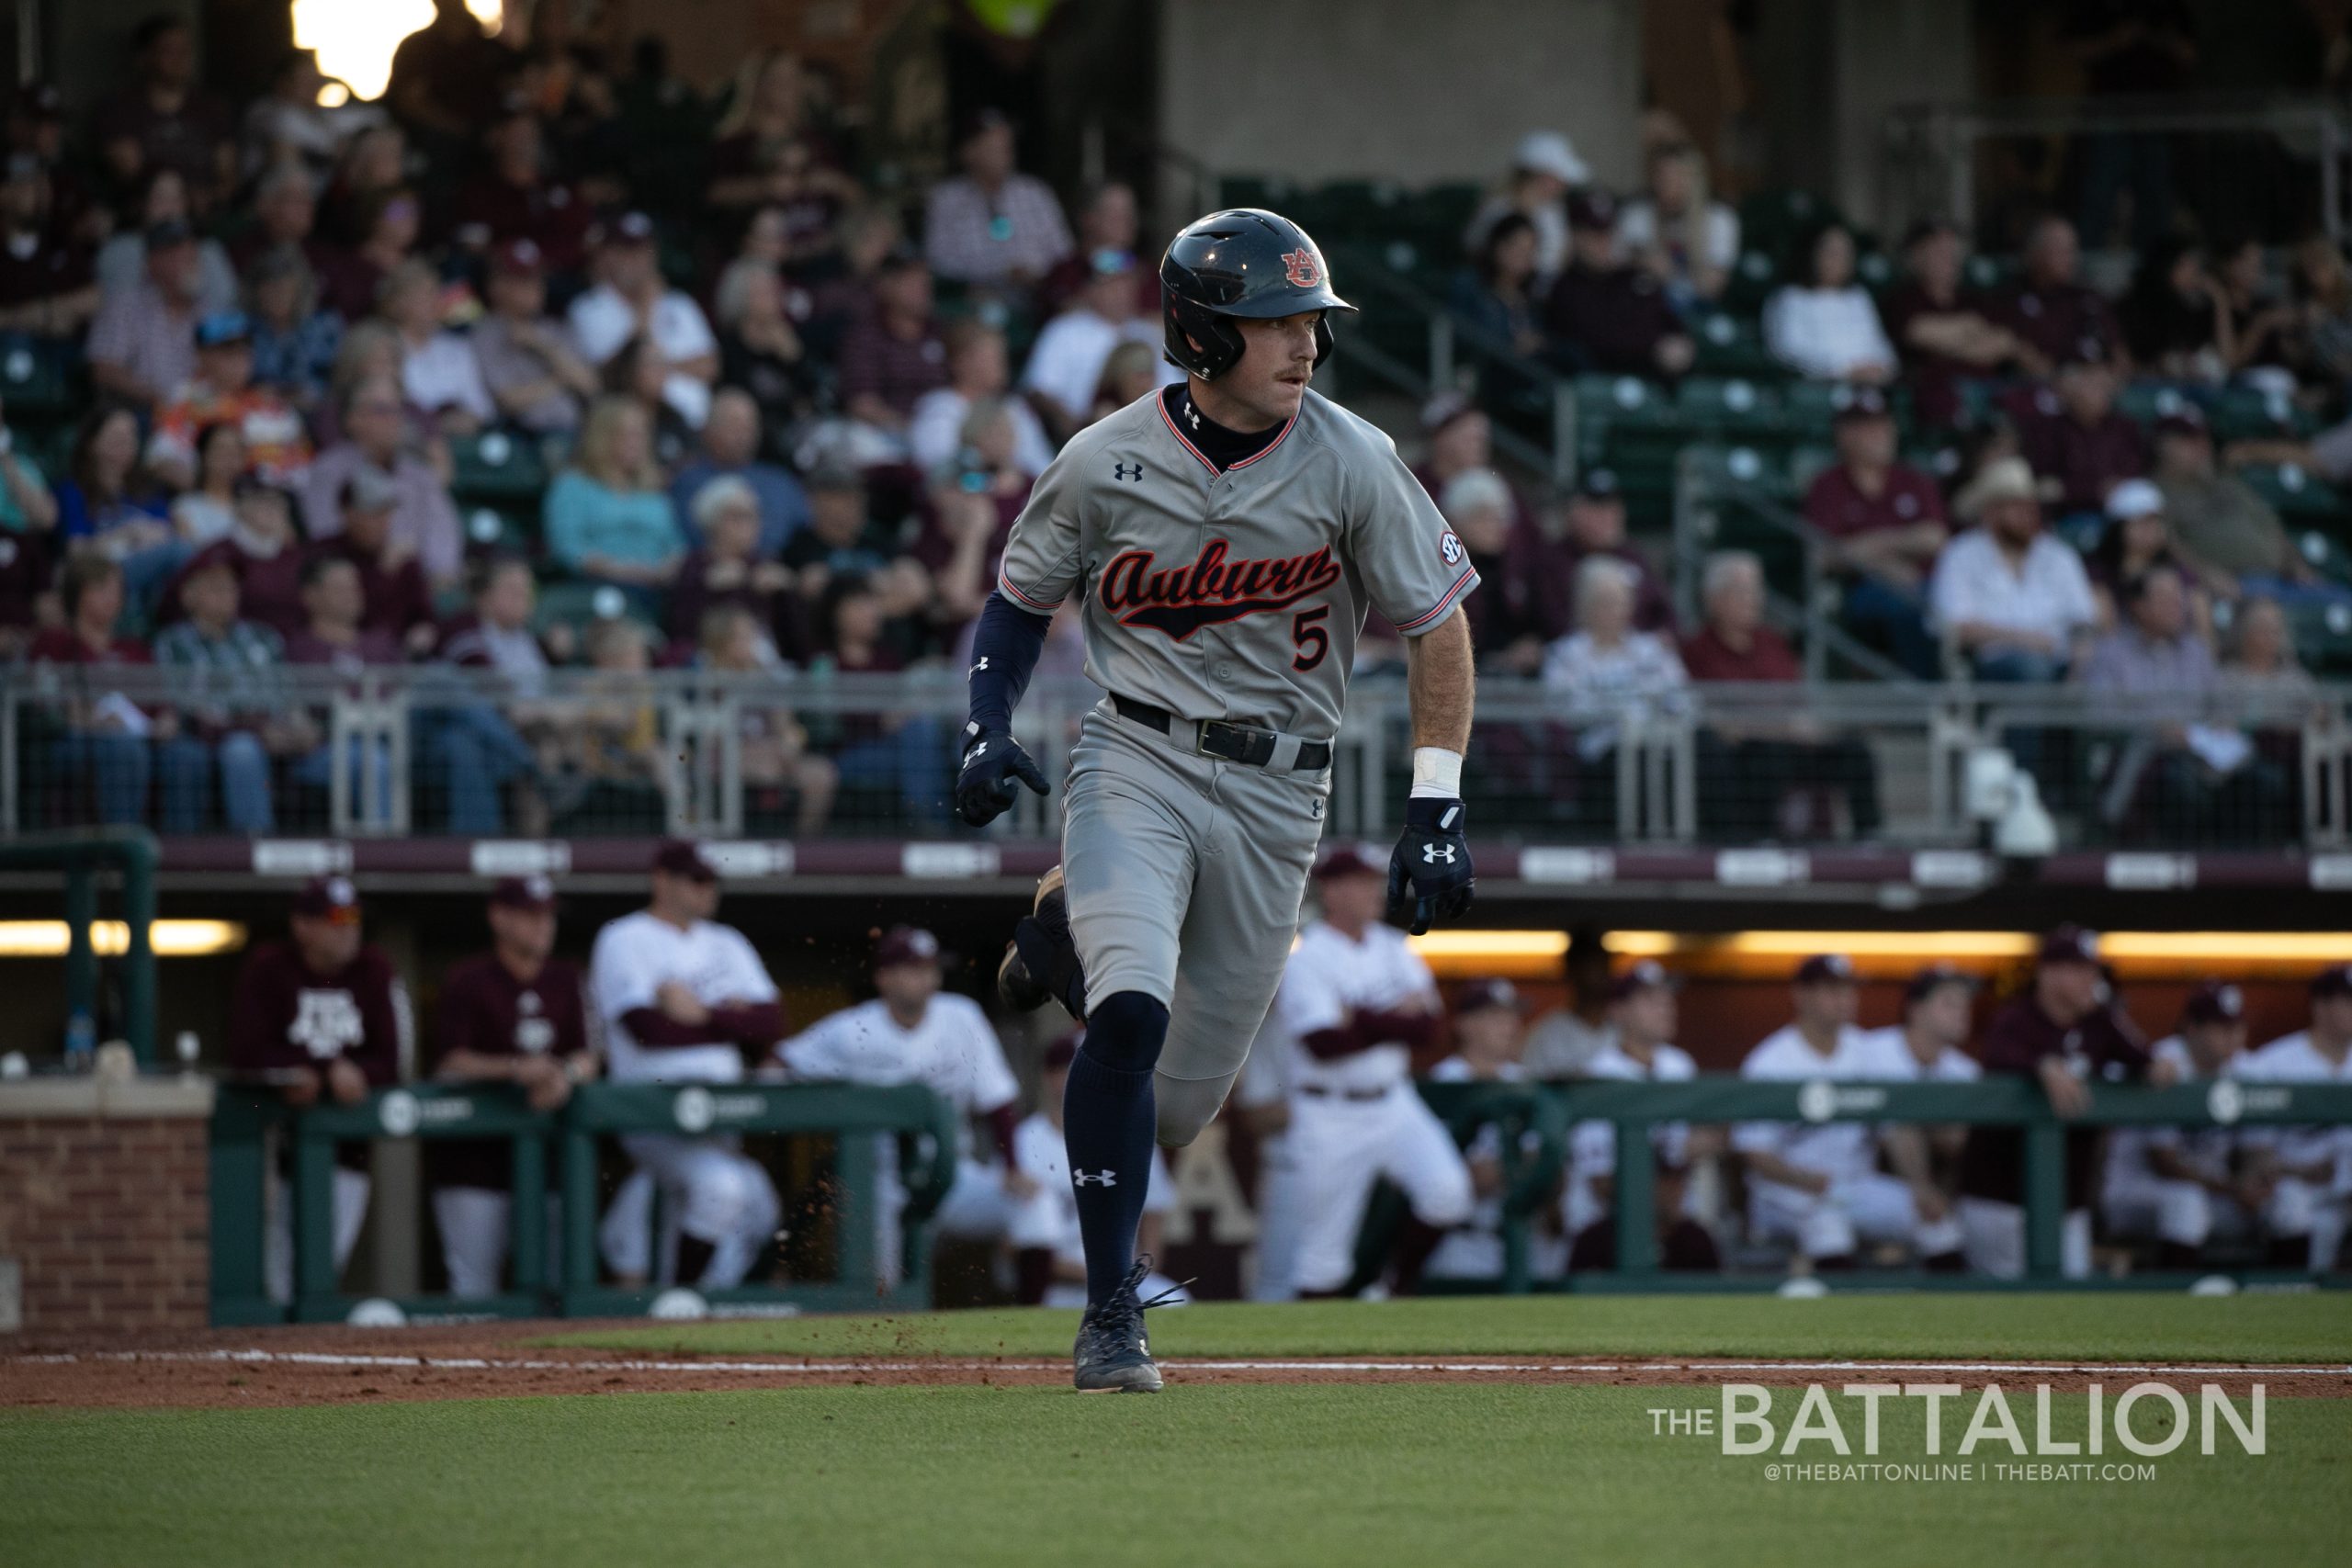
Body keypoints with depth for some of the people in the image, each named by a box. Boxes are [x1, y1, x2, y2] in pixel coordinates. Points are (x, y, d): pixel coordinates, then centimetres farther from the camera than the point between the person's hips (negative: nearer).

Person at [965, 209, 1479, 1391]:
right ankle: (1110, 1315, -15)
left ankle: (1068, 959, 40)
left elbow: (1438, 624, 1)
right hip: (1136, 766, -2)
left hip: (1277, 797, 2)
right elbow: (1019, 602, 8)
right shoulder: (1106, 464, -7)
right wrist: (988, 729, -9)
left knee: (1178, 1108, 6)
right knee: (1133, 1017, -26)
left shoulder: (1350, 463, -6)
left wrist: (1436, 808, -6)